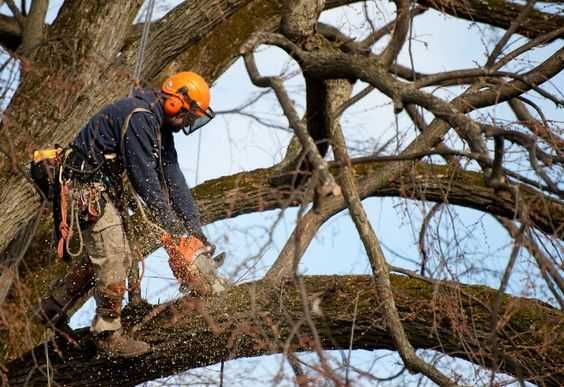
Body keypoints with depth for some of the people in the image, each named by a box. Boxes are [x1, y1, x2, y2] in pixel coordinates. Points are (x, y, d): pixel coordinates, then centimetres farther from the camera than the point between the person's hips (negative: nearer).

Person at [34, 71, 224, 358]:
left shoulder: (160, 125, 7)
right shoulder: (139, 117, -24)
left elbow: (172, 176, 5)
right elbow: (144, 179, -26)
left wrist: (194, 226, -1)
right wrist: (172, 228, -22)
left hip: (107, 187, 10)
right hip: (88, 187, -10)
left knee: (103, 257, 13)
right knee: (113, 261, -10)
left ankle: (53, 308, 25)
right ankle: (108, 335, -2)